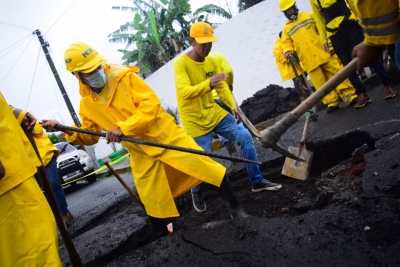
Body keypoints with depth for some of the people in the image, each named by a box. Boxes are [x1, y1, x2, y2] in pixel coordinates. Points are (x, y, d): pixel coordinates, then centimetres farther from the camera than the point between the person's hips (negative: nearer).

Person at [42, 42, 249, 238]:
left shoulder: (124, 76, -10)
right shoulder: (87, 103, 3)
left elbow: (151, 104, -19)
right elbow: (89, 135, 13)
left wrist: (123, 128, -27)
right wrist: (67, 131, -6)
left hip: (166, 136, -3)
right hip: (141, 153, 4)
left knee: (205, 168, -7)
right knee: (152, 202, 10)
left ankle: (235, 207, 12)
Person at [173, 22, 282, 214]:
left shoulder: (212, 61, 3)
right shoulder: (181, 63, -16)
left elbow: (223, 87, 4)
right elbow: (184, 92, -29)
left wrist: (233, 107, -12)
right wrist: (208, 84, -46)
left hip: (214, 112, 6)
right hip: (194, 120, -6)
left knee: (245, 137, -1)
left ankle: (257, 181, 14)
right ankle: (196, 194, 28)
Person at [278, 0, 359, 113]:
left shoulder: (309, 16, 11)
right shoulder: (286, 29, 12)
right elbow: (287, 43, 9)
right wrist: (287, 51, -15)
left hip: (323, 52, 0)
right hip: (309, 60, 0)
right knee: (321, 83, 1)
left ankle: (349, 95, 4)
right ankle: (331, 102, 9)